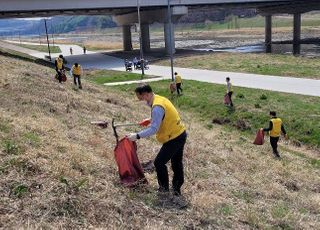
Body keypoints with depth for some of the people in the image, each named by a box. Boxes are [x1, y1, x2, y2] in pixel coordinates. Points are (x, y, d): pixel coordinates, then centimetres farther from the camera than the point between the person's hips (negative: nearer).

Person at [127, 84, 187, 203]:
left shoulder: (157, 107, -25)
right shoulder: (160, 98, 5)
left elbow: (154, 129, -26)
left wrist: (137, 136, -24)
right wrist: (152, 120, 19)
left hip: (174, 138, -10)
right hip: (180, 134, 10)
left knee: (159, 162, 0)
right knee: (177, 163, 18)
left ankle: (164, 189, 13)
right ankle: (177, 190, 31)